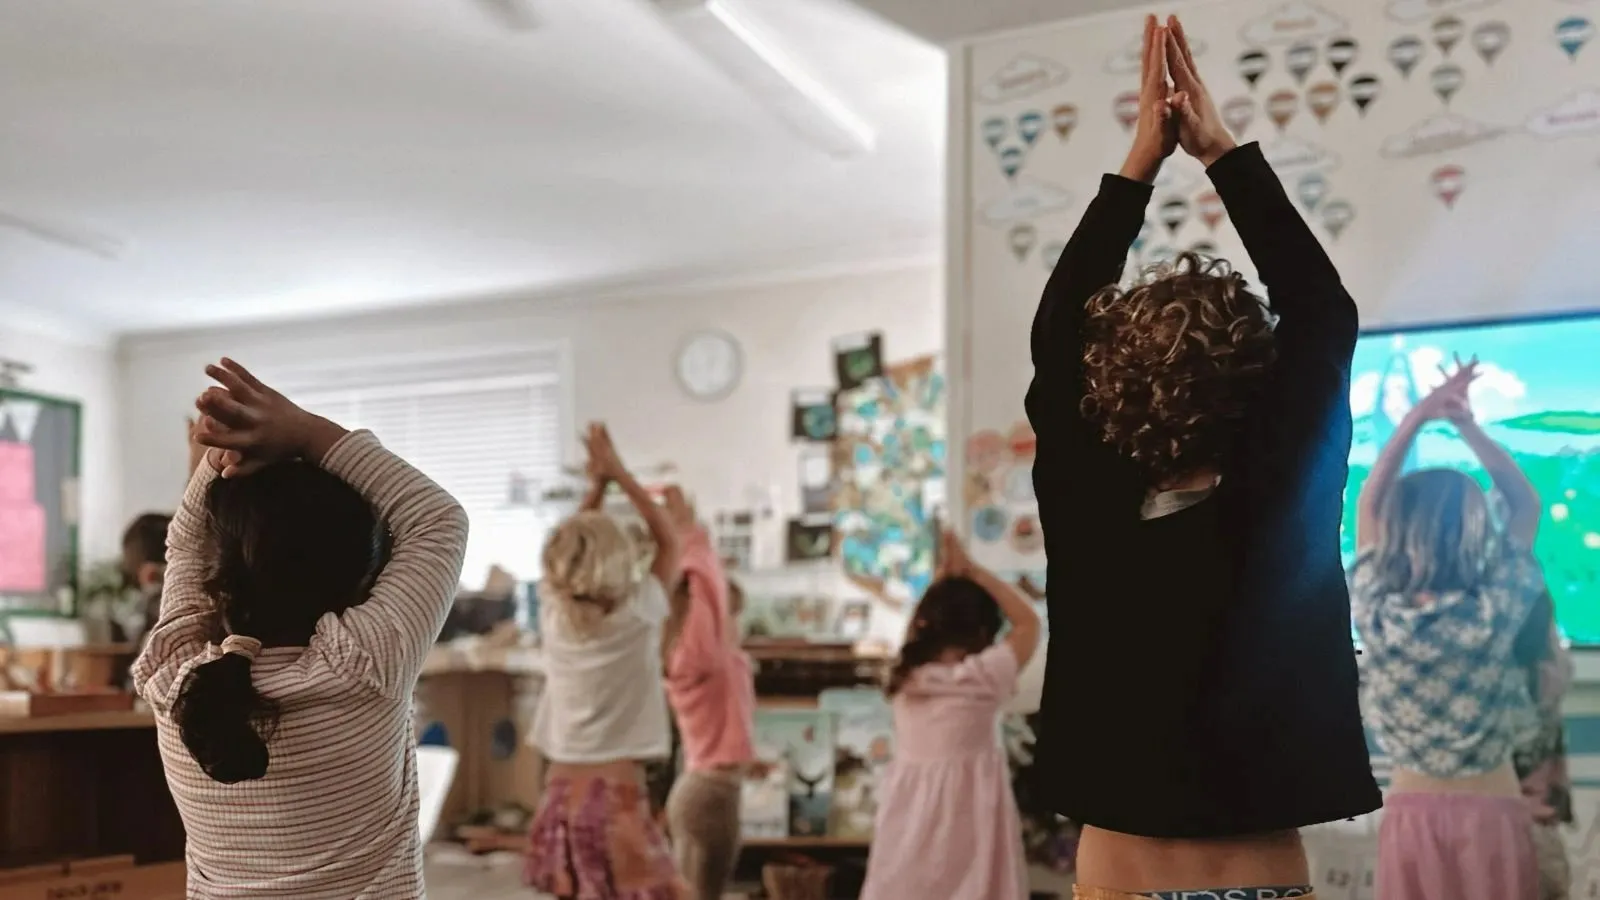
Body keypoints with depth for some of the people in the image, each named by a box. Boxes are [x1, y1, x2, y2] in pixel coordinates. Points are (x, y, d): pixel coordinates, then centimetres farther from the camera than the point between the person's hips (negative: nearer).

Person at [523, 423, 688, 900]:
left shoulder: (553, 616, 2)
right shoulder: (636, 618, -8)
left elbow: (568, 550, 22)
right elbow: (670, 542, 6)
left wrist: (596, 485, 22)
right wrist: (619, 473, 10)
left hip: (562, 795, 5)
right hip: (616, 795, -5)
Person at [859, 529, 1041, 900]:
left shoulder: (905, 677, 1)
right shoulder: (983, 677, -12)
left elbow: (921, 623, 22)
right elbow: (1029, 621, 0)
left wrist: (943, 575, 16)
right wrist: (972, 571, 2)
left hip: (911, 819, 5)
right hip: (966, 820, -5)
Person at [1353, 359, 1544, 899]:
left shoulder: (1376, 613, -8)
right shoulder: (1495, 614, -12)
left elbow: (1370, 505, 6)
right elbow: (1526, 505, 2)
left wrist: (1415, 418, 4)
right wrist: (1470, 427, 1)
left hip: (1411, 815, 2)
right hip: (1489, 815, -2)